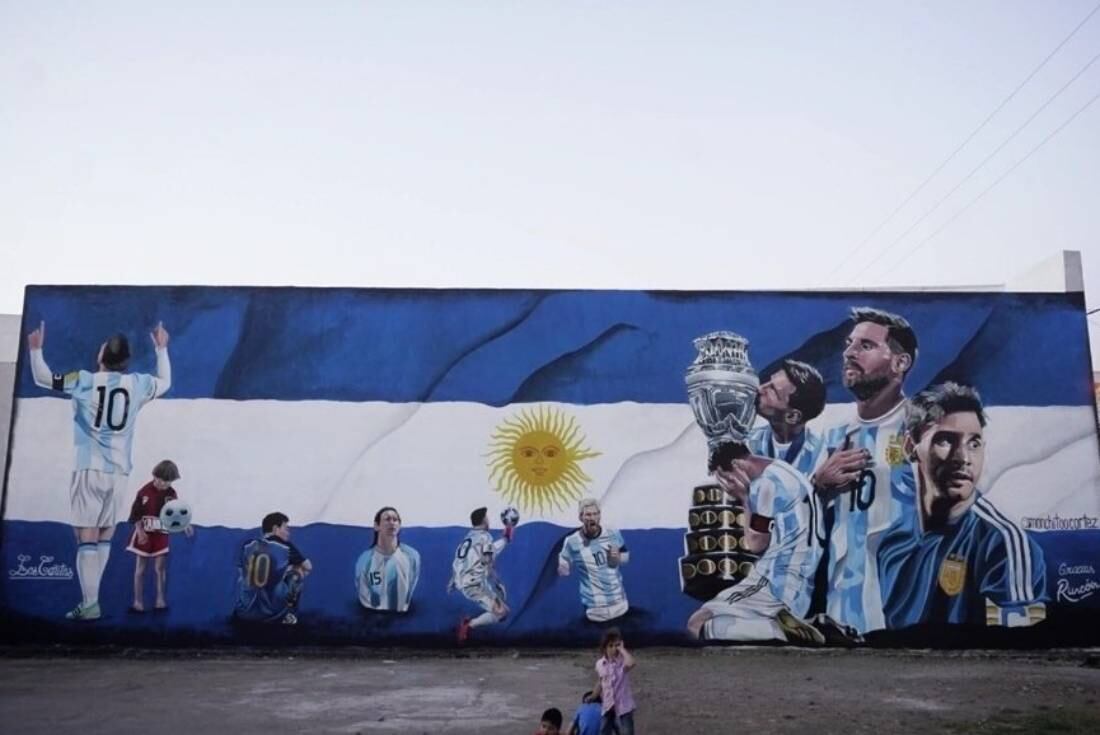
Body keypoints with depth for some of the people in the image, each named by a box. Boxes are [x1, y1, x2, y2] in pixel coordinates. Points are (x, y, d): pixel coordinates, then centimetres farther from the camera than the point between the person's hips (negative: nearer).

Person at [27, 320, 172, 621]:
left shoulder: (83, 380, -1)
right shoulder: (138, 383, 4)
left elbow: (42, 378, 12)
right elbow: (165, 382, 26)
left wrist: (35, 349, 23)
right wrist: (162, 348, 34)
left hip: (90, 469, -3)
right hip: (119, 472, 3)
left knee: (87, 537, -5)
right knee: (103, 536, 13)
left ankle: (90, 605, -10)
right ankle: (90, 599, 15)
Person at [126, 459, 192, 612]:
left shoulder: (171, 494, -4)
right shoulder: (144, 492, -11)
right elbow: (135, 514, -8)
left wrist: (184, 525, -19)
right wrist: (140, 531, -19)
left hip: (161, 535, 2)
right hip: (144, 535, -2)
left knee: (160, 568, 3)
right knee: (140, 569, 5)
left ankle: (160, 600, 10)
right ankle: (138, 601, 12)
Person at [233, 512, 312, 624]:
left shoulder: (247, 545, 5)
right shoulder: (285, 547, -2)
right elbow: (309, 567, 11)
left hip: (244, 614, 4)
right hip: (272, 614, -4)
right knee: (298, 571, 17)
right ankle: (289, 614, 15)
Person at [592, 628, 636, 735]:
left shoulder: (623, 661, -11)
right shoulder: (599, 664, 2)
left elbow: (631, 663, -37)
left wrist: (622, 649, -23)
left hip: (623, 707, -4)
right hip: (607, 707, 4)